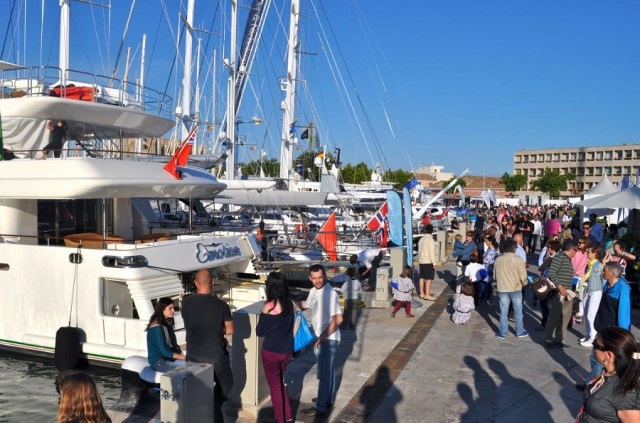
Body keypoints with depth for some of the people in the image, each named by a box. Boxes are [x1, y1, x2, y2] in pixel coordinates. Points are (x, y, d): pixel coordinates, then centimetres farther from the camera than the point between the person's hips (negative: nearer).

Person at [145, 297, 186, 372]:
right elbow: (164, 351, -19)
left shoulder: (167, 323, 10)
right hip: (158, 362, -8)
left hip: (167, 357, 8)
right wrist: (184, 357, -18)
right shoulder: (157, 327, -17)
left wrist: (181, 354, -3)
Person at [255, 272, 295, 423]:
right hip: (287, 350, 6)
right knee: (281, 382, 24)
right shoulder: (289, 303, -3)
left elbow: (259, 331, -9)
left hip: (272, 351, -6)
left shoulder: (269, 306, -19)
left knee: (275, 385, 12)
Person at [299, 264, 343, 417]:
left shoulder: (330, 293, -25)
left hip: (328, 339, -9)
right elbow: (306, 305, 23)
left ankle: (320, 407, 12)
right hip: (319, 337, 9)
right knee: (328, 369, 21)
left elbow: (338, 319, -29)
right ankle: (329, 399, 36)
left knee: (324, 373, 1)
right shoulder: (314, 290, 4)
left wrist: (322, 336, -24)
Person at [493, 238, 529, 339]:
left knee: (503, 312, 9)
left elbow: (494, 275, 8)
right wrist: (525, 283, 9)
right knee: (518, 311, 13)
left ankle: (502, 333, 14)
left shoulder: (498, 259, -1)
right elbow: (523, 276, -11)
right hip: (515, 288, -3)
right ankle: (520, 332, 23)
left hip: (502, 289, 3)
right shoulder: (517, 259, -14)